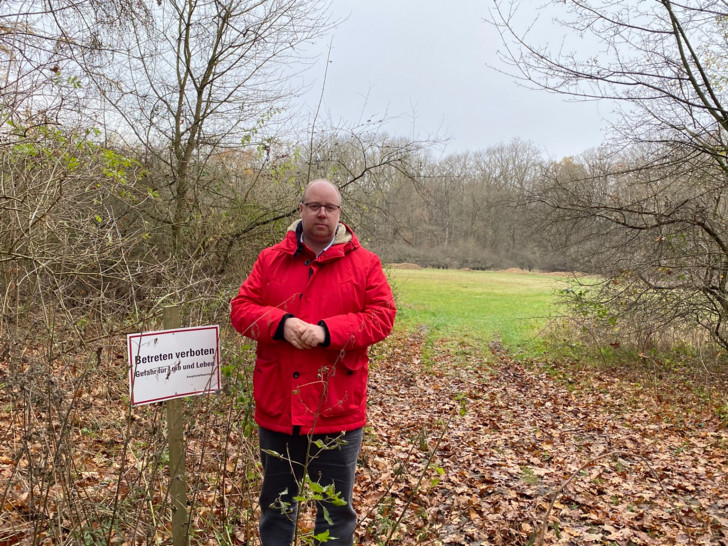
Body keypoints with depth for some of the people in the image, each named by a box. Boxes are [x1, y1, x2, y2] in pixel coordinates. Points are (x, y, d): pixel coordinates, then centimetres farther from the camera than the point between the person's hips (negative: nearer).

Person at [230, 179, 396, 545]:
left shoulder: (364, 264, -1)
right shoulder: (270, 260, 4)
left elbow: (382, 316, -8)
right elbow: (241, 308, 0)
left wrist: (327, 331, -20)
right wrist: (281, 324, -19)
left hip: (337, 411, -2)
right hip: (276, 409, 2)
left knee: (336, 509, 15)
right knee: (275, 504, 21)